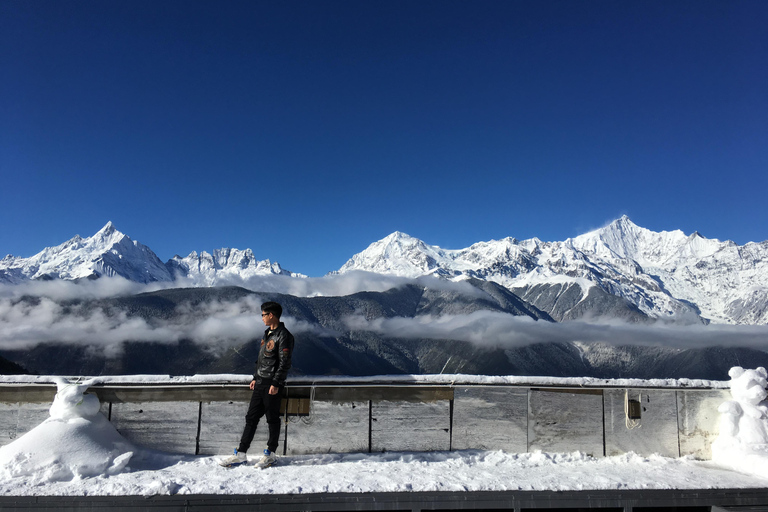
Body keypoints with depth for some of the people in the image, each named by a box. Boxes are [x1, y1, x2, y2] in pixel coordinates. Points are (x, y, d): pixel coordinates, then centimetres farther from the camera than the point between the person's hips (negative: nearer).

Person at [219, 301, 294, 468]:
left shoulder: (284, 336, -14)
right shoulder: (267, 333, 16)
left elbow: (285, 363, -18)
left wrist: (276, 384, -20)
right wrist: (256, 378, 19)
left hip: (272, 385, -9)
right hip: (260, 384, 9)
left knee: (272, 419, 3)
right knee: (251, 417, 9)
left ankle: (270, 454, 16)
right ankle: (241, 454, 15)